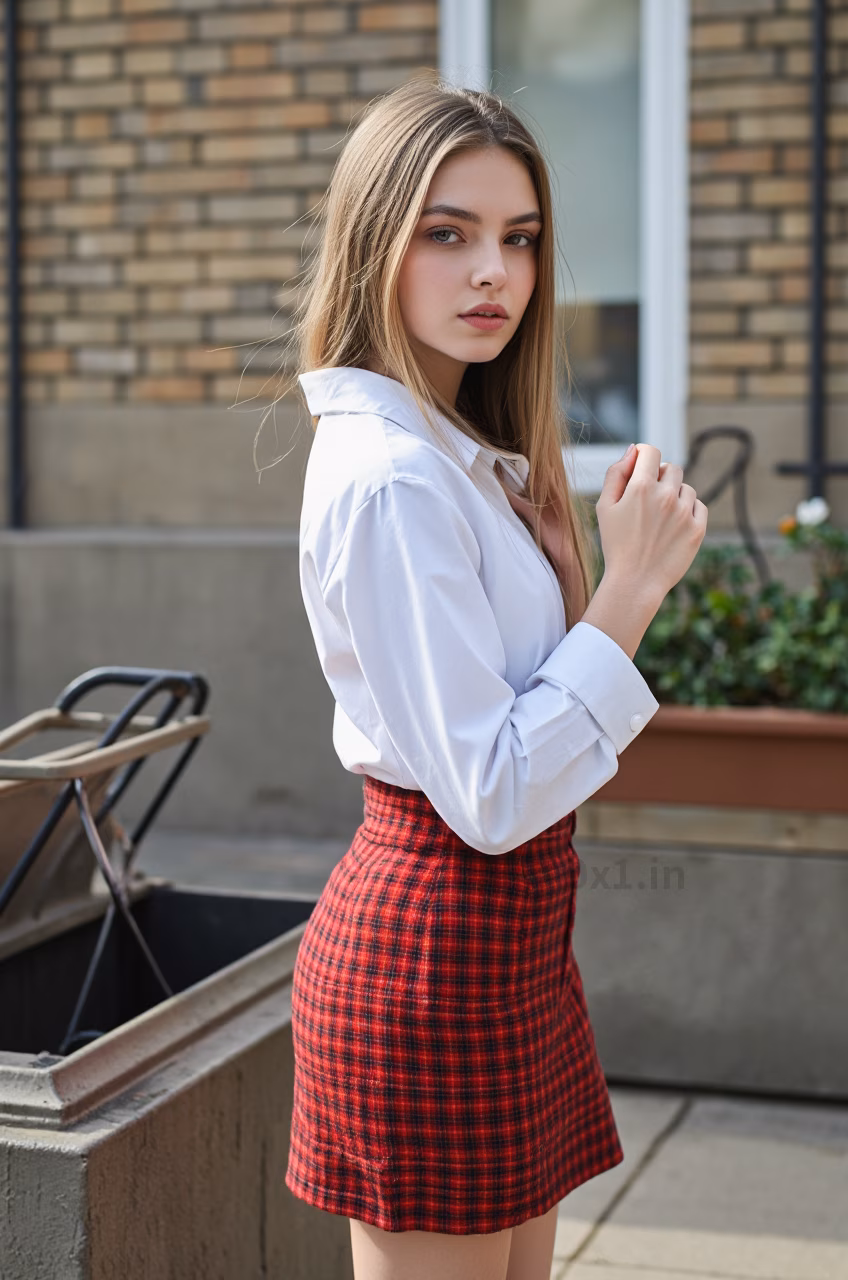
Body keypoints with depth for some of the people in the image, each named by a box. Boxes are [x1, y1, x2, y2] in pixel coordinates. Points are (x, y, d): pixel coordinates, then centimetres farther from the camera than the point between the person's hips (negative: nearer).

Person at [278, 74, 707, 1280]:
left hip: (504, 941, 10)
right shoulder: (391, 477, -21)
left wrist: (626, 562, 7)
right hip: (434, 952, -10)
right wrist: (632, 587, -19)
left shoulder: (464, 458, 11)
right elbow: (490, 797, -23)